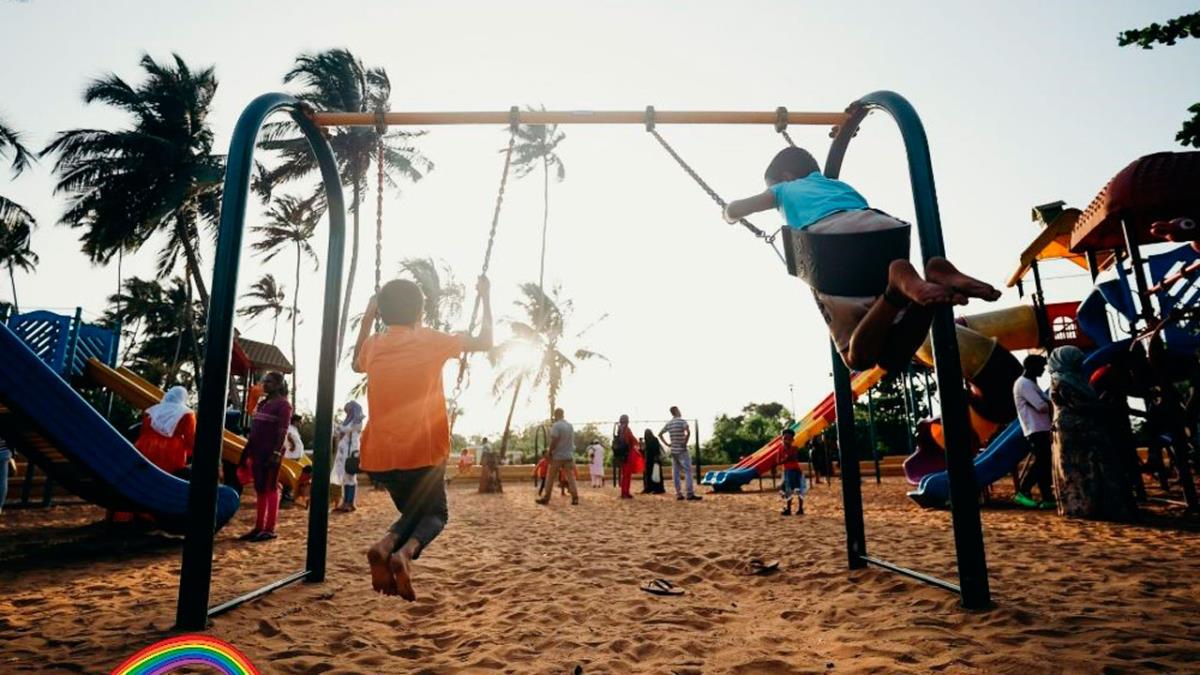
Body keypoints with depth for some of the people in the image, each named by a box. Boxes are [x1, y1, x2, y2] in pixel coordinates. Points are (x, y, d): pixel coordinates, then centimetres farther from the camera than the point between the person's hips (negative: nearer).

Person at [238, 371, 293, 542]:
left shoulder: (283, 404, -7)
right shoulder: (263, 403, 18)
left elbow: (282, 431, -15)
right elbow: (255, 429, 19)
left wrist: (276, 453, -23)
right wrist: (248, 451, 15)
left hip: (271, 452, -8)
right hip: (258, 452, 8)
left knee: (270, 489, -5)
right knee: (259, 489, 10)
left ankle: (270, 529, -2)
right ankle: (259, 527, 15)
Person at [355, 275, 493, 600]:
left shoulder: (373, 344, 7)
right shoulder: (430, 340, -4)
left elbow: (357, 364, 32)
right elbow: (484, 342, 7)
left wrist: (366, 319, 32)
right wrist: (485, 297, 16)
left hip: (379, 455, 4)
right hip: (422, 452, -4)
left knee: (414, 511, 26)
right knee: (435, 514, 18)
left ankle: (385, 546, -8)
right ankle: (404, 552, -15)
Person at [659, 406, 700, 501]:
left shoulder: (668, 424, 9)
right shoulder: (682, 421, -10)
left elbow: (660, 434, 15)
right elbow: (688, 432, -27)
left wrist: (667, 444, 12)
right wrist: (685, 443, -16)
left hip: (673, 451, 6)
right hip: (682, 451, -6)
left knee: (675, 472, 8)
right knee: (688, 471, -5)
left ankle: (678, 494, 9)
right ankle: (690, 494, -9)